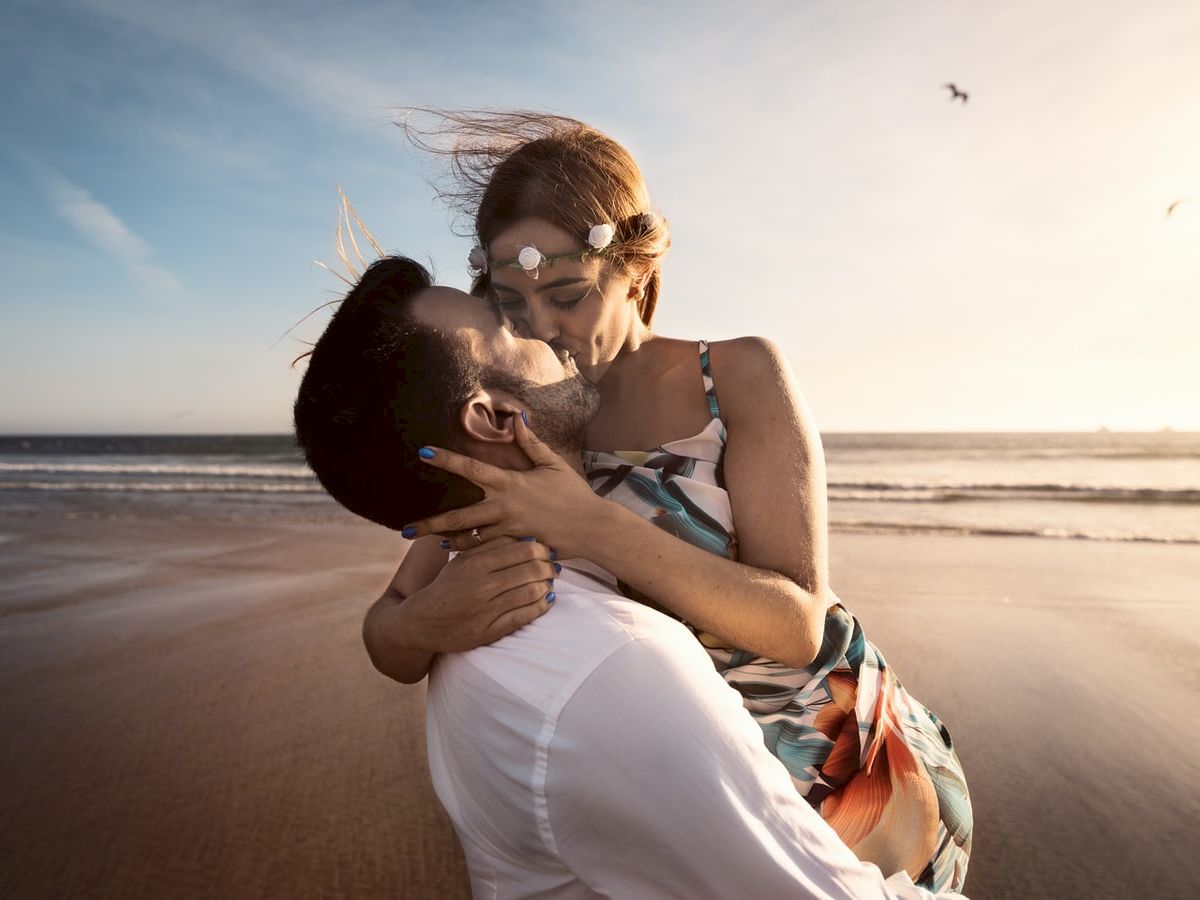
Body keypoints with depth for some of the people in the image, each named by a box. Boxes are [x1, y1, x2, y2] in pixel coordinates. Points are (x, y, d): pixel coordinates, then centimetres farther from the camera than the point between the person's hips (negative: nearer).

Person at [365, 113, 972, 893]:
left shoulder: (741, 377, -16)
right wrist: (423, 622, -34)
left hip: (858, 777, -2)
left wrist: (592, 527, -38)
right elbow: (387, 638, -9)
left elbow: (797, 625, -24)